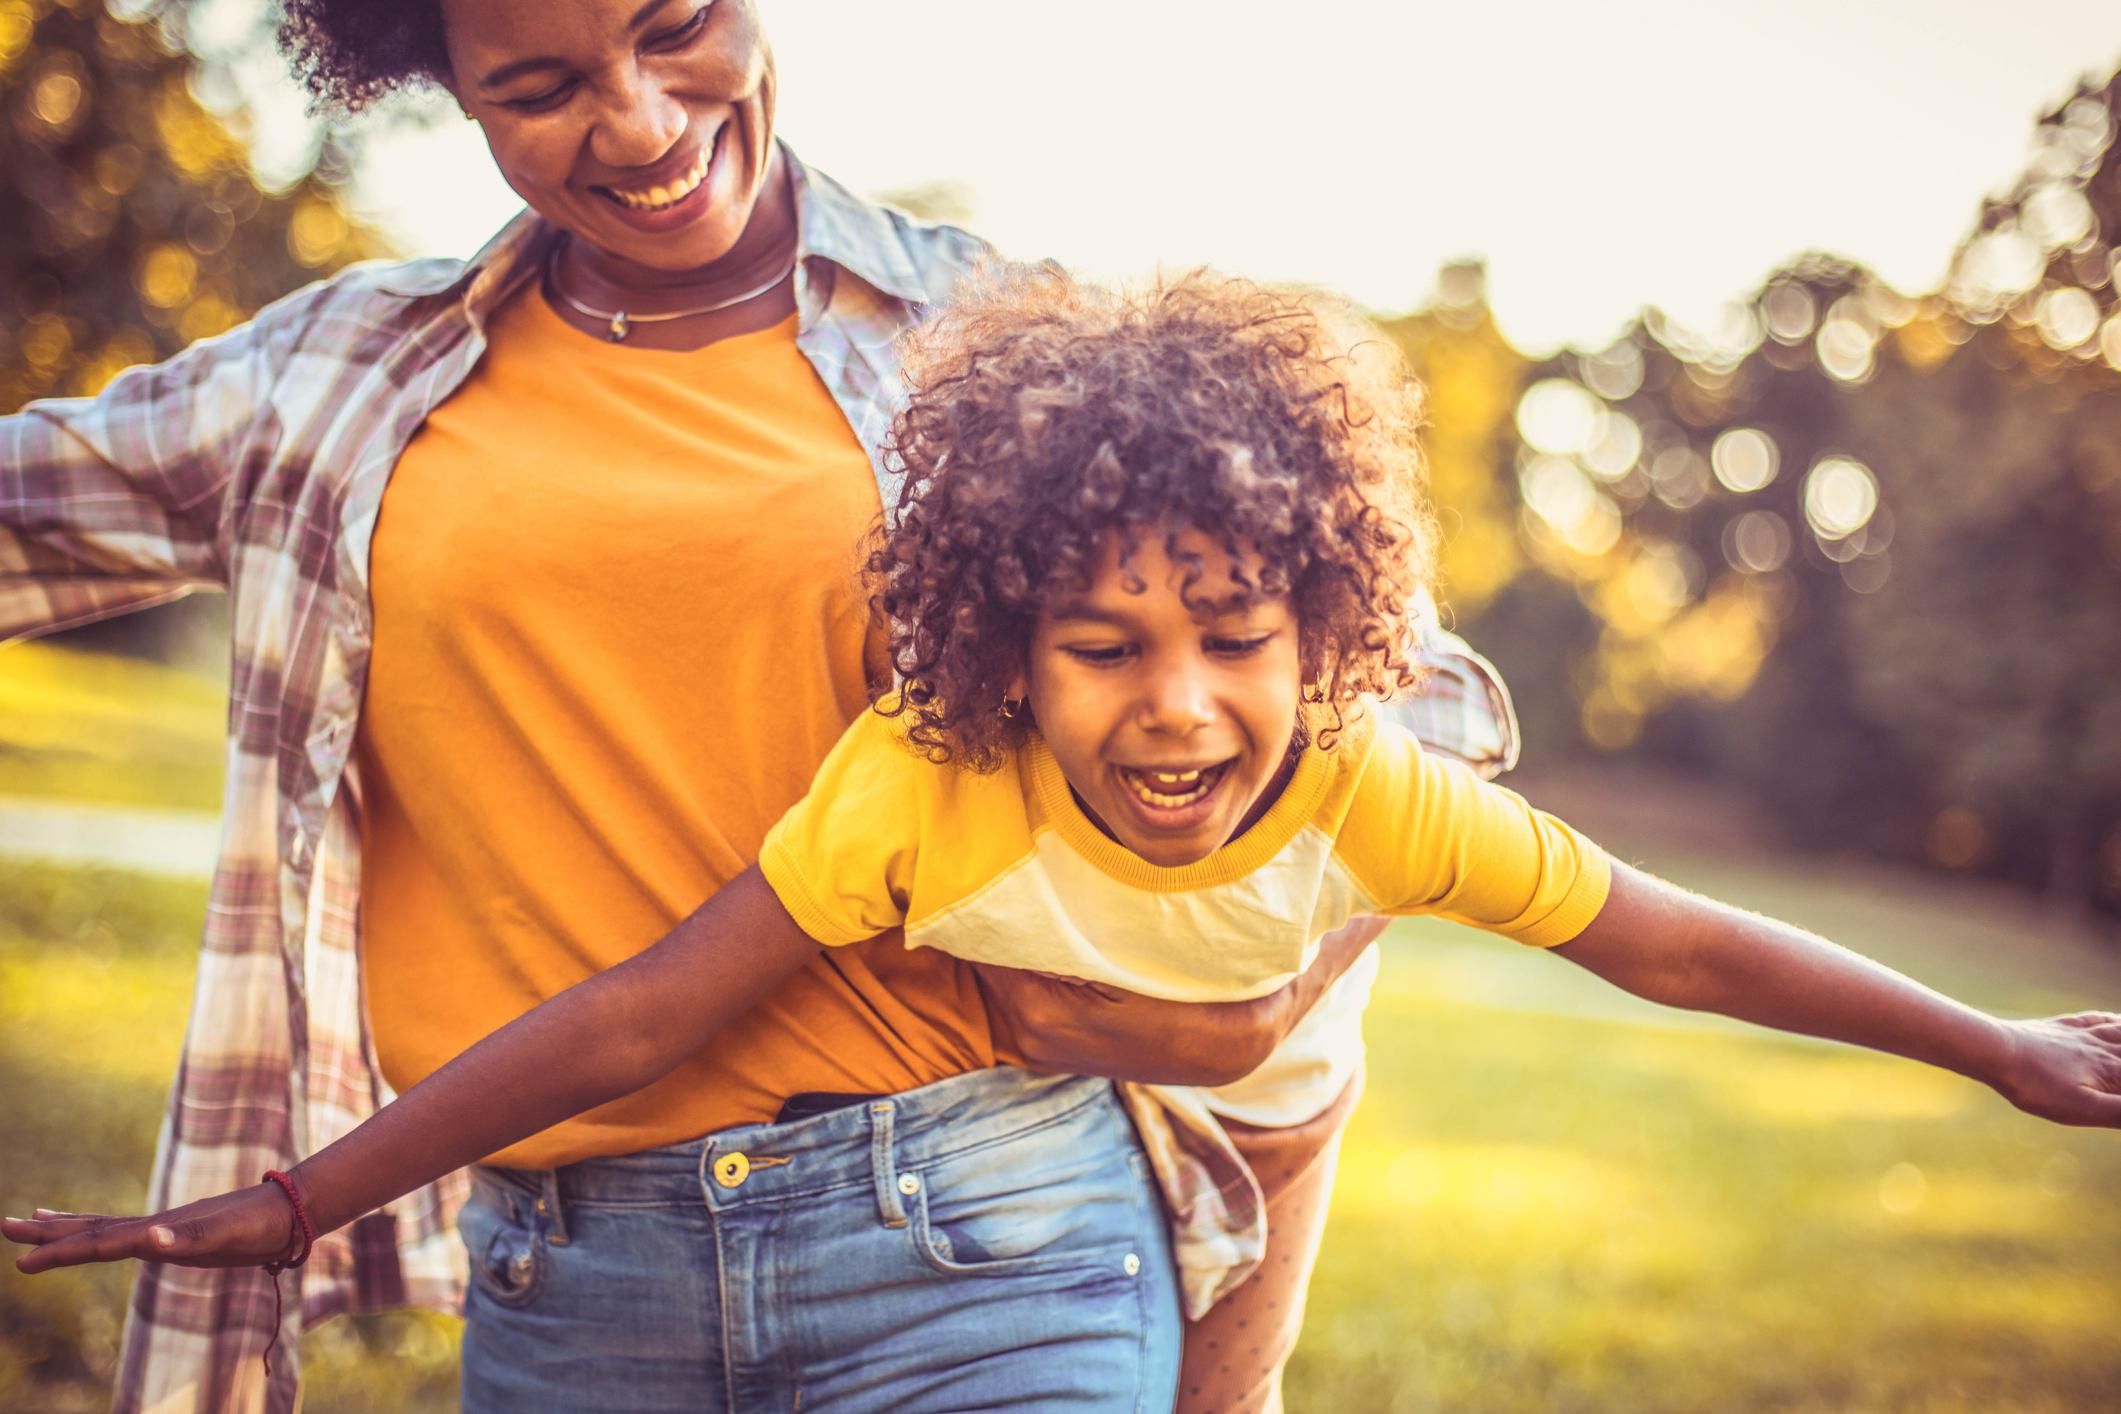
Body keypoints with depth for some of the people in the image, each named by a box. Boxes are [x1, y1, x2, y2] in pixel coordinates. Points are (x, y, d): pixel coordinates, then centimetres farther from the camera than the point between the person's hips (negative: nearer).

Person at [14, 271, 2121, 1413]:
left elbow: (1669, 944, -21)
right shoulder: (921, 793, -39)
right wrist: (289, 1207, -37)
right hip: (993, 1149, -2)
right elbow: (636, 1017, -37)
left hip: (1248, 1125, 2)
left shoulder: (1373, 797, -33)